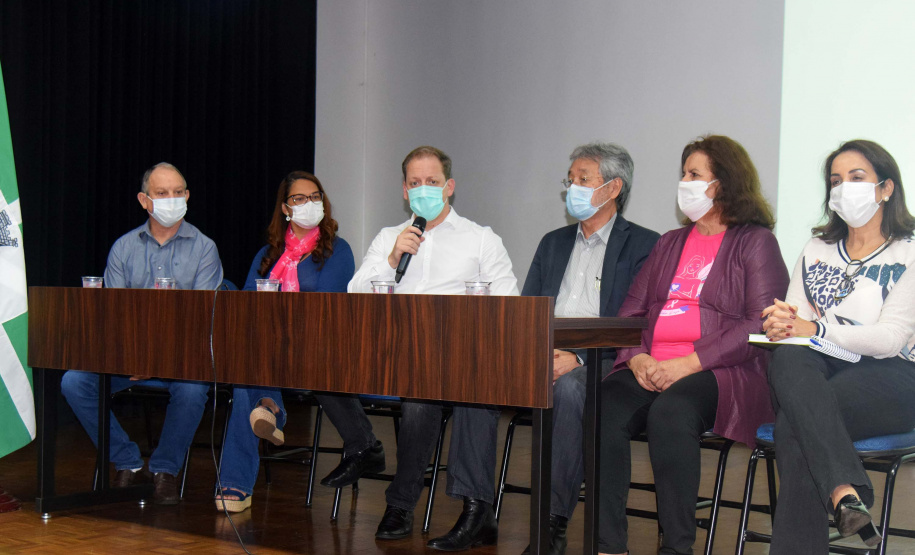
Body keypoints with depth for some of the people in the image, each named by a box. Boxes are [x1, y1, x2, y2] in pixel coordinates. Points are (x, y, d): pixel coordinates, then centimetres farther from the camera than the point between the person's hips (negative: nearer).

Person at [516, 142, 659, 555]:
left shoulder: (643, 245, 3)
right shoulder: (554, 242, 24)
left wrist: (579, 357, -20)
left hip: (599, 362, -5)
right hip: (544, 359, 5)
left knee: (570, 387, -37)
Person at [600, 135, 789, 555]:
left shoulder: (756, 242, 7)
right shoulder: (670, 243, 26)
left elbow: (761, 324, -6)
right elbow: (631, 311, 19)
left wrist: (689, 363, -15)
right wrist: (636, 358, -3)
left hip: (723, 374, -5)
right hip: (650, 370, 5)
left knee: (669, 412, -36)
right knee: (603, 411, -26)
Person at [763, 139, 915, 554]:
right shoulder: (815, 252, 22)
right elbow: (792, 326, 12)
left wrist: (815, 329, -14)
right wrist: (782, 323, -12)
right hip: (821, 371, 3)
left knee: (793, 423, -32)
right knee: (788, 358, -34)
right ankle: (845, 493, -47)